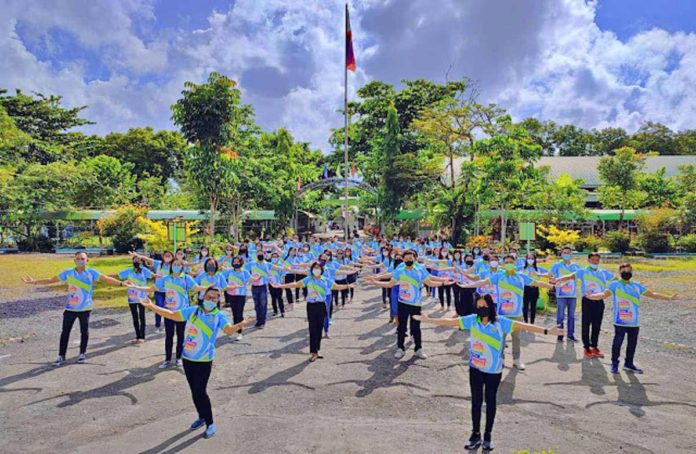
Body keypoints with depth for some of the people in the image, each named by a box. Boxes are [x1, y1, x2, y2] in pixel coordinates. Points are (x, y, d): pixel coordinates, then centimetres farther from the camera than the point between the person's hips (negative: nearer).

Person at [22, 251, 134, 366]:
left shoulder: (91, 272, -4)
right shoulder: (68, 273, 2)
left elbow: (106, 279, -10)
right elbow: (51, 279, 7)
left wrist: (121, 283, -22)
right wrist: (35, 281, 2)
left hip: (85, 308, -2)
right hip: (70, 308, 2)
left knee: (84, 331, 8)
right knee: (65, 331, 3)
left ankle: (82, 354, 22)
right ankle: (61, 356, 12)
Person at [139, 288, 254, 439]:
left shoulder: (219, 316, -9)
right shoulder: (192, 310, 0)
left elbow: (228, 329, -25)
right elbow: (172, 315, 4)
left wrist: (240, 325, -47)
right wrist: (151, 306, -2)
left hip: (204, 361, -4)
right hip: (187, 358, 4)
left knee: (200, 392, -5)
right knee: (194, 391, 16)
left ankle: (210, 424, 12)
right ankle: (202, 417, 37)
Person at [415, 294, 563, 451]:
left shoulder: (501, 322, -14)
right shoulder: (472, 320, -7)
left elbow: (522, 326, -22)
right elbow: (451, 321, -3)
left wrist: (546, 331, -30)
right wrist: (429, 320, -3)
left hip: (493, 371, -2)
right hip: (475, 369, 2)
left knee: (490, 401, 11)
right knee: (476, 401, 10)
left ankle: (488, 436, 28)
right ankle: (476, 434, 25)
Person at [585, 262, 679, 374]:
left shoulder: (637, 285, 12)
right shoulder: (614, 285, -4)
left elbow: (652, 294, 20)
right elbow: (604, 294, -18)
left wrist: (669, 298, 16)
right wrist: (591, 296, -37)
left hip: (635, 322, 5)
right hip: (620, 321, -5)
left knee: (632, 343, 11)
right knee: (617, 342, -3)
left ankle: (629, 364, 25)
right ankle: (614, 364, 9)